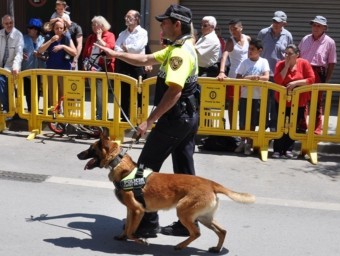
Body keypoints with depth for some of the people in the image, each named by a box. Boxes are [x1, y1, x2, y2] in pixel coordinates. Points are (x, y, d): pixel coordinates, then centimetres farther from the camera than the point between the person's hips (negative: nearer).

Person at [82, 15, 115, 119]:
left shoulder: (109, 36, -2)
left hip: (102, 69, -7)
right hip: (91, 69, 7)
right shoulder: (90, 37, 15)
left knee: (99, 95, -12)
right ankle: (101, 114, 22)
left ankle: (100, 116, -6)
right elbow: (85, 53, 17)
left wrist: (99, 38, -10)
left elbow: (109, 48, -20)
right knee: (94, 94, 11)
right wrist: (85, 64, 3)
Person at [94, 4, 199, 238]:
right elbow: (146, 60, 21)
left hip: (175, 118, -10)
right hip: (189, 116, 10)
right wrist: (116, 54, 17)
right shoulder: (180, 48, 14)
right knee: (185, 171, 12)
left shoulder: (180, 52, -19)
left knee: (146, 167, 1)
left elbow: (174, 91, -29)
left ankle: (148, 223, 8)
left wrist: (150, 120, -26)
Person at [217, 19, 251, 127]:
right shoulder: (230, 41, -9)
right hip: (234, 76, -4)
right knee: (232, 102, 2)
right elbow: (224, 55, -25)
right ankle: (232, 128, 9)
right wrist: (221, 72, -42)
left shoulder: (248, 39, 3)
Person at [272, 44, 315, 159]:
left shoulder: (304, 63, -9)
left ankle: (288, 149, 16)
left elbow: (312, 79, -15)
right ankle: (277, 150, 4)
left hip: (299, 102, 0)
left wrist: (296, 82, -24)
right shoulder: (280, 64, -7)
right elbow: (277, 81, -19)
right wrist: (286, 66, -21)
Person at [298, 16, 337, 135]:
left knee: (317, 102, 7)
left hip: (318, 73, -3)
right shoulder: (305, 39, 6)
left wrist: (326, 80, -7)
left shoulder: (329, 42, -5)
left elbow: (331, 63, -3)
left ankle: (317, 129, 17)